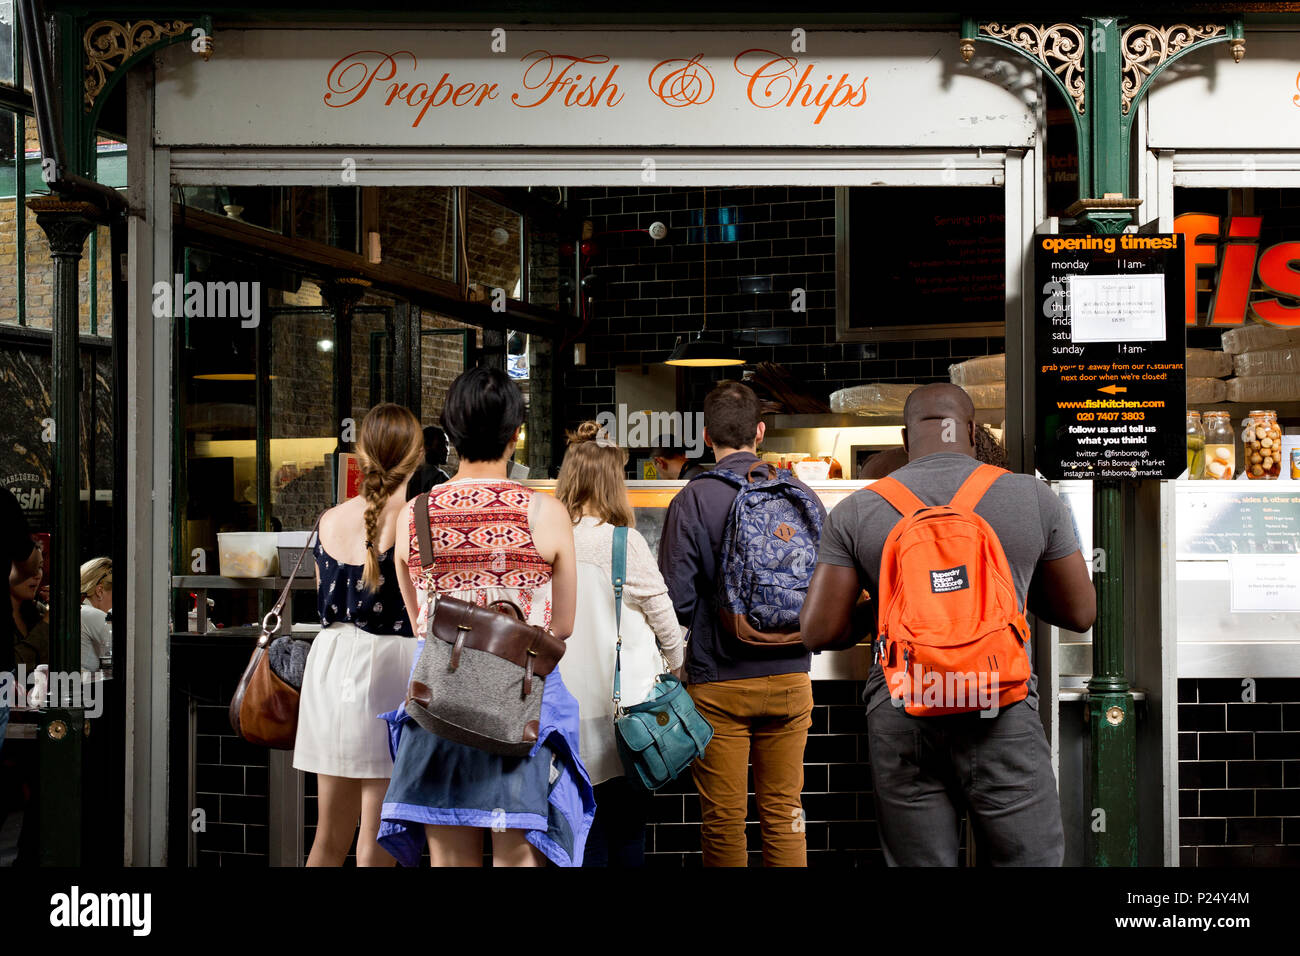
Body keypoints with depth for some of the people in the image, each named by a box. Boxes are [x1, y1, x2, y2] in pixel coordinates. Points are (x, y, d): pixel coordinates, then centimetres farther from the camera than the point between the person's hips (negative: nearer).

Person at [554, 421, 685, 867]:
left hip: (566, 707, 3)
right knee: (627, 831, 8)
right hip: (623, 703, -3)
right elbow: (662, 613, -1)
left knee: (583, 833, 11)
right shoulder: (625, 542, -11)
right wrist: (675, 662, 17)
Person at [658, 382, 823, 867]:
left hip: (718, 683, -3)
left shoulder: (692, 502, -10)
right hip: (789, 678, 3)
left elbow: (676, 600, -13)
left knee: (723, 823, 7)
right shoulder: (802, 495, 0)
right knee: (784, 816, 12)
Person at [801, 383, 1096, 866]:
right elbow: (1080, 613, 8)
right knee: (1032, 860, 9)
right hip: (999, 714, -1)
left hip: (898, 717, 1)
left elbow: (819, 632, -1)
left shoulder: (855, 511, 2)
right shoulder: (1033, 496, 1)